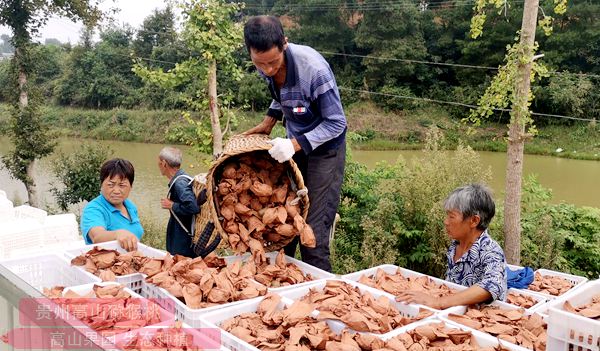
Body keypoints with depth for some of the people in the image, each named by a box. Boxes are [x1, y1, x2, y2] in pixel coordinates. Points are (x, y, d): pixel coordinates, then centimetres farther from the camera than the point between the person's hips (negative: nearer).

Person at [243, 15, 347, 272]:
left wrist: (296, 144, -30)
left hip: (323, 148, -6)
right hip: (293, 145, 7)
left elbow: (336, 123, -21)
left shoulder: (314, 69, -30)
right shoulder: (265, 66, -10)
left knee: (313, 233, -9)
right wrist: (269, 122, 1)